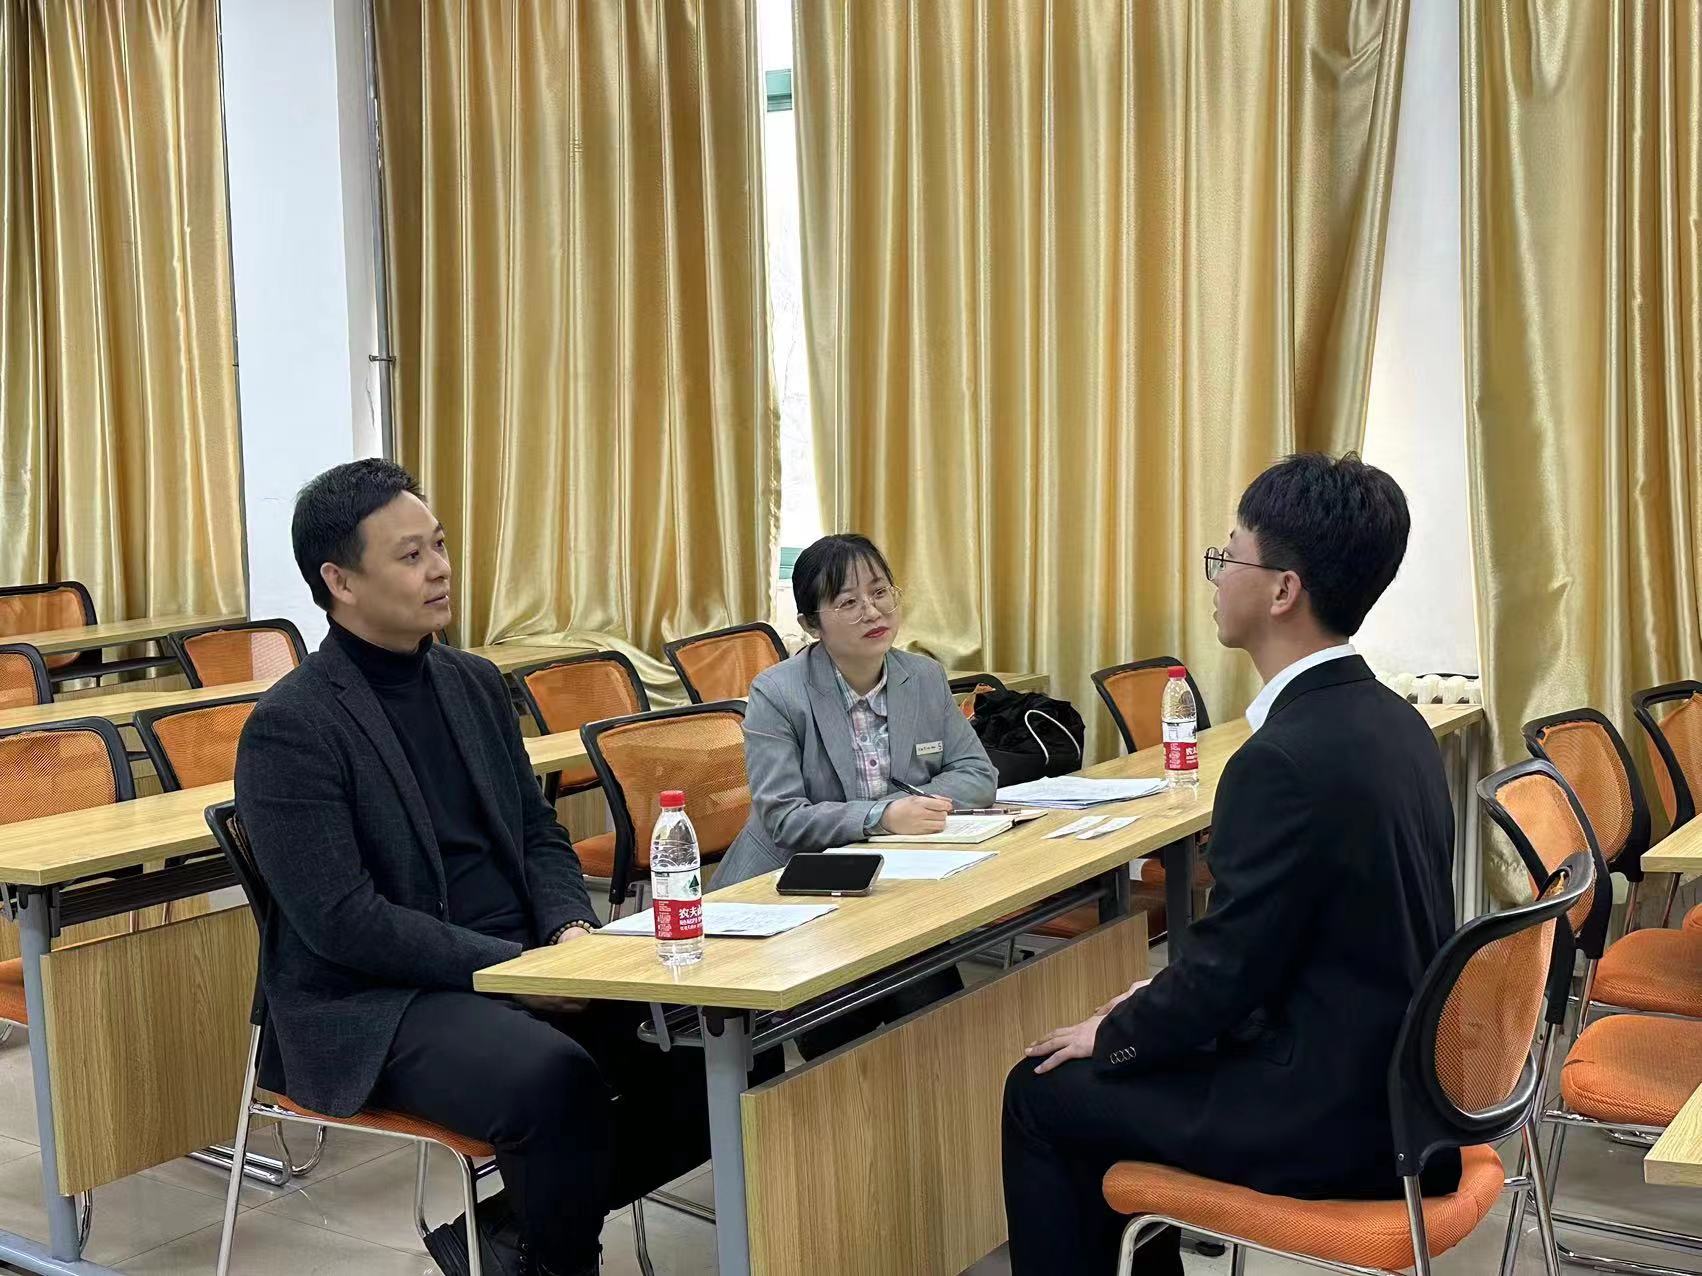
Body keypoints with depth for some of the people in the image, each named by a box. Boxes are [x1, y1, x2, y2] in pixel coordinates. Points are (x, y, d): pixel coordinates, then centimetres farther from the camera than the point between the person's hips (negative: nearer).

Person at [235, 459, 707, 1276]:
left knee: (704, 1049, -13)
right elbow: (344, 923, -17)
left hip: (518, 966, 7)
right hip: (376, 1005, -7)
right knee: (558, 1080, -34)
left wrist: (572, 931, -6)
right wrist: (520, 965, -20)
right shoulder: (288, 730, -11)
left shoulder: (474, 683, 11)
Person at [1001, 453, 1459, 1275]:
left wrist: (1112, 1035, -2)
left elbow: (1226, 972, -19)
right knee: (1128, 1063, 24)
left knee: (1043, 1091, 7)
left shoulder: (1286, 758, -26)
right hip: (1392, 1081, 8)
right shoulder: (1388, 721, 3)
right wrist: (1151, 1007, 12)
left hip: (1334, 1117, -8)